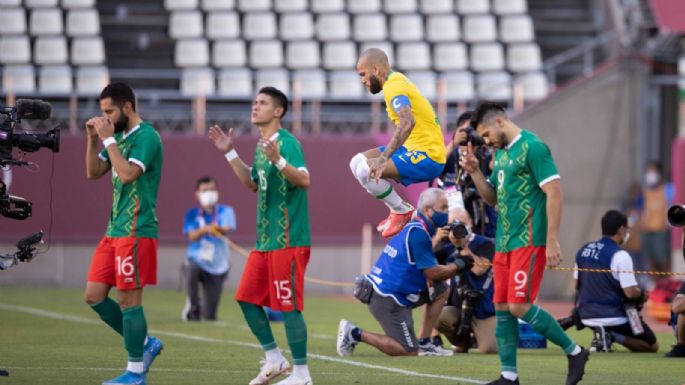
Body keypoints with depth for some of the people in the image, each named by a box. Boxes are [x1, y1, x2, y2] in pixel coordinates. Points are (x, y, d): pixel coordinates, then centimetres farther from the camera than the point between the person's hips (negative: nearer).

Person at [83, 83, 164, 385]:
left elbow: (128, 173, -25)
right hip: (114, 231, 9)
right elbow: (93, 172, 17)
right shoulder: (119, 137, 14)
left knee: (128, 300, -5)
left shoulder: (146, 136, -13)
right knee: (94, 296, 7)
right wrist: (93, 139, 4)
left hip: (135, 232, -9)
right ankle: (144, 343, 19)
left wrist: (108, 139, -18)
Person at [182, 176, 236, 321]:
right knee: (192, 270, -40)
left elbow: (227, 229, -18)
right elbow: (192, 236, -10)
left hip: (217, 265, 0)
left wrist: (218, 229, -43)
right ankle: (194, 306, -21)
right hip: (197, 259, 0)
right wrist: (205, 229, -31)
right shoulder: (192, 214, 5)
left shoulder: (225, 211, 2)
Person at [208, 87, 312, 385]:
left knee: (288, 305, -7)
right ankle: (274, 360, 20)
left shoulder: (286, 142, -13)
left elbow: (304, 180, -24)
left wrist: (277, 160, -38)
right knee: (247, 298, 10)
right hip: (264, 238, 10)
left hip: (287, 239, -10)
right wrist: (229, 154, 23)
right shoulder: (262, 146, 15)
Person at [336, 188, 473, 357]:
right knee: (409, 352, -5)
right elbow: (432, 273, -13)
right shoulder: (418, 233, -17)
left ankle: (424, 343, 11)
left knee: (441, 290, 11)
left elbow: (429, 269, 17)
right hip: (387, 299, -10)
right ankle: (356, 334, -1)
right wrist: (459, 265, 0)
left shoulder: (413, 228, 13)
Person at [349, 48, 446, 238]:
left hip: (427, 157, -10)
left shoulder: (393, 87, -16)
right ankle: (398, 209, 13)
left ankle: (402, 211, -4)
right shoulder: (397, 80, 14)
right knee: (357, 162, 11)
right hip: (414, 150, 10)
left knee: (366, 171, -24)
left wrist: (383, 158, -40)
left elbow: (408, 122, -34)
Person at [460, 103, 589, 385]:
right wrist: (475, 172, 8)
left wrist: (552, 240, -19)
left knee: (520, 306, -14)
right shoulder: (500, 152, 17)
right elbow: (492, 198, 25)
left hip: (529, 242, -9)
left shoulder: (533, 147, -10)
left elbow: (554, 193, -15)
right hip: (504, 242, 9)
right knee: (502, 309, 4)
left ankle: (574, 351, 0)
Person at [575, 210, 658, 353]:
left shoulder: (583, 251, 5)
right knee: (653, 345, 6)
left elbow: (577, 285, 14)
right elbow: (631, 293, -17)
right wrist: (642, 294, 3)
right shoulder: (620, 255, -16)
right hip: (613, 318, -7)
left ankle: (603, 334, 3)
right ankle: (613, 336, -14)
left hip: (586, 316, 7)